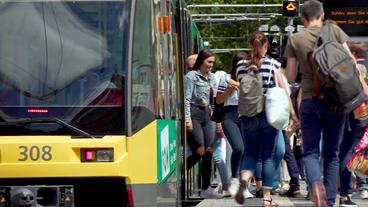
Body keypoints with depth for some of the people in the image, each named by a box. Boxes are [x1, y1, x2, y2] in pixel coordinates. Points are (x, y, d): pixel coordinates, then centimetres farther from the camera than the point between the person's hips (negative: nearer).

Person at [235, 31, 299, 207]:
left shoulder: (241, 65, 1)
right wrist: (292, 113, 0)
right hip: (269, 114, -1)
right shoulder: (273, 64, -4)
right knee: (268, 155, 6)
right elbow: (283, 90, -4)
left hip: (248, 116, 1)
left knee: (250, 152, 13)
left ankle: (244, 179, -17)